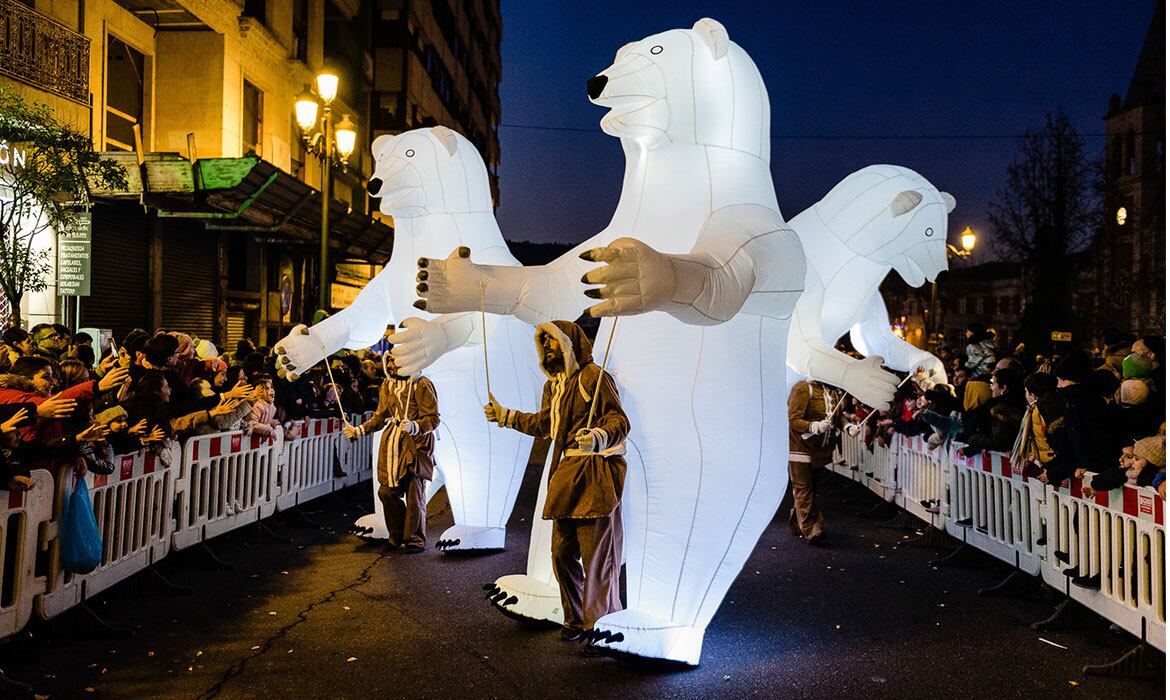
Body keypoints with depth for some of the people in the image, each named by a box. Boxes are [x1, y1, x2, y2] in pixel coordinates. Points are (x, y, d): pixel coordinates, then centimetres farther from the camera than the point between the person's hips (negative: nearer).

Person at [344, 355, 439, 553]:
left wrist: (413, 426, -30)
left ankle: (415, 539, 11)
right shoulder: (388, 385, 12)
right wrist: (359, 431, 12)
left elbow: (433, 419, -14)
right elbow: (381, 416, 20)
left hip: (416, 444, -7)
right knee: (386, 491, 5)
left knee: (414, 494, -3)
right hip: (392, 444, 7)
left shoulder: (422, 384, -11)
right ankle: (397, 535, 22)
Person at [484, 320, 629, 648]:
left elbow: (619, 419, -17)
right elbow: (543, 424, 33)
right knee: (562, 553, 14)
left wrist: (599, 437, -36)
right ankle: (576, 620, 29)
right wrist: (505, 415, 36)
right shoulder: (553, 385, 18)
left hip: (595, 475, -9)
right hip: (567, 473, 9)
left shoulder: (592, 376, -9)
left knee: (597, 557, -6)